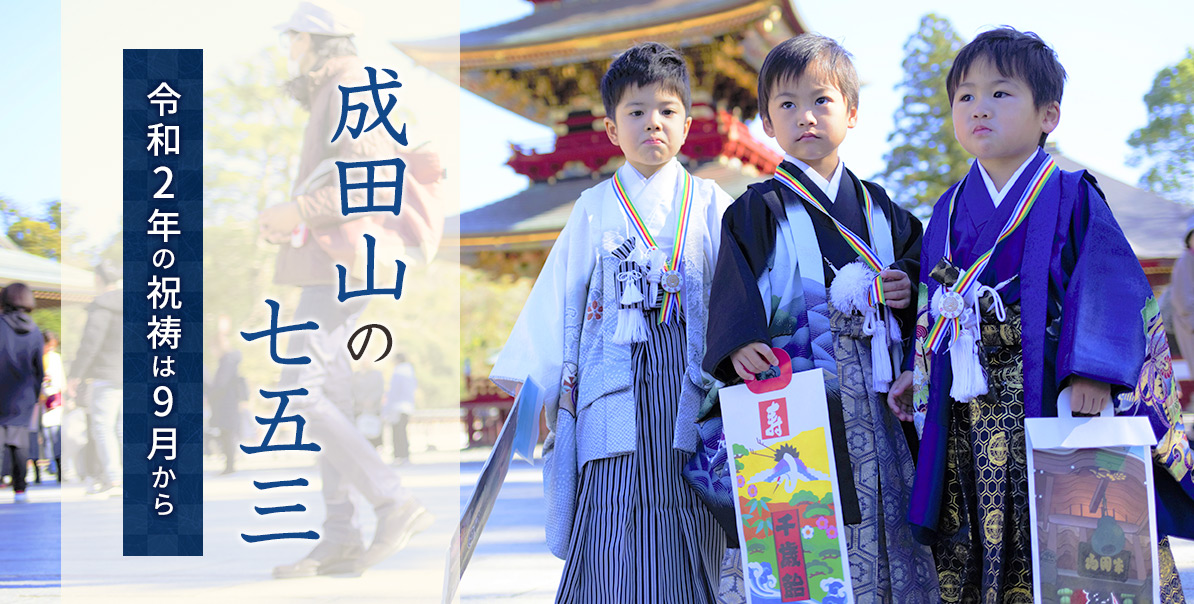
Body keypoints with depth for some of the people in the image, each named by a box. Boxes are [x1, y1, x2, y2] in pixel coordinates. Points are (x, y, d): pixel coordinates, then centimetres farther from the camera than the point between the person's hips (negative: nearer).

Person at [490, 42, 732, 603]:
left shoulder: (709, 203, 11)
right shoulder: (595, 208, 11)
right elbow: (559, 299, 11)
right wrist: (533, 383, 6)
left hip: (689, 383, 0)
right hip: (617, 379, 0)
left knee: (687, 541, -2)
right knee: (616, 547, -9)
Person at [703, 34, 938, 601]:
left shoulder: (877, 207, 15)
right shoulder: (760, 210, 2)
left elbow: (920, 263, 22)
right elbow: (734, 296, -7)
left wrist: (909, 292, 0)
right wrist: (741, 345, -26)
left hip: (875, 401, 4)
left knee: (894, 533, 3)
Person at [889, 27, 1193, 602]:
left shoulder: (1071, 197, -2)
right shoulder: (951, 211, 13)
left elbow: (1110, 283, -9)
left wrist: (1093, 372, -18)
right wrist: (919, 371, 14)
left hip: (1052, 399, -4)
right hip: (969, 415, 4)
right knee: (974, 542, 4)